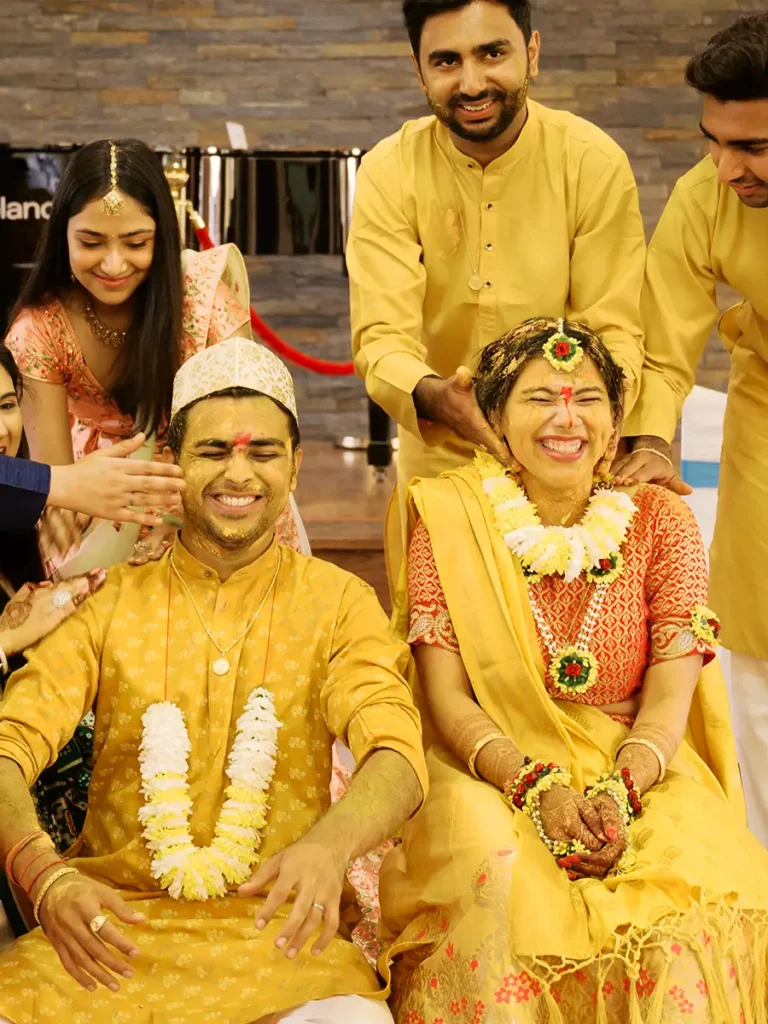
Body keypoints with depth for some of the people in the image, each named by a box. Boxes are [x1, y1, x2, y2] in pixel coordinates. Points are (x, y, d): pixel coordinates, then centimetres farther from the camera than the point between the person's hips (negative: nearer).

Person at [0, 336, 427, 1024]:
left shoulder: (338, 602, 4)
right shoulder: (112, 600, 6)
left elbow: (397, 756, -10)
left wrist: (328, 847, -33)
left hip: (278, 928, -1)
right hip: (114, 923, 1)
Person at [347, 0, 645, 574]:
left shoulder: (595, 163, -14)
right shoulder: (390, 172, -12)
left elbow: (615, 330, -12)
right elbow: (382, 336, -18)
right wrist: (430, 394, -41)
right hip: (437, 460, 1)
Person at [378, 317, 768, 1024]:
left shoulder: (661, 520, 1)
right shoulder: (450, 517, -2)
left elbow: (669, 701, -4)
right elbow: (447, 702, -5)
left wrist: (617, 794, -23)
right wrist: (537, 786, -21)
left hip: (640, 776, 1)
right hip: (491, 772, 0)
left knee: (686, 882, -31)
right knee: (494, 862, -33)